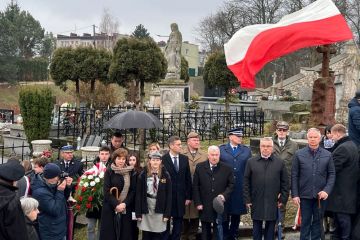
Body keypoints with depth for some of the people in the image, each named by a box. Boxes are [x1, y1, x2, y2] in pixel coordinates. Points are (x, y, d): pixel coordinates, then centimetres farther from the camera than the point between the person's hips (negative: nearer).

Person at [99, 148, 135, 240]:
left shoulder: (130, 172, 6)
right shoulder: (109, 171, -2)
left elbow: (132, 190, 2)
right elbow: (106, 191, -7)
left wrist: (125, 203, -11)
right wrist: (116, 205, -15)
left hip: (125, 209, 2)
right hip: (110, 208, -2)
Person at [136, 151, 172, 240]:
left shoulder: (165, 175, -2)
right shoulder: (143, 175, -2)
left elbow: (169, 195, -1)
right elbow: (138, 194, -1)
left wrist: (167, 213, -6)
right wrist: (138, 213, -6)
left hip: (160, 209, 0)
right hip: (146, 208, 0)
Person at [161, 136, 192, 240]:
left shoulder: (184, 159, 4)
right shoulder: (163, 159, -9)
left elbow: (188, 179, 6)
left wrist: (188, 196, 4)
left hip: (180, 197, 4)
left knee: (178, 225, 10)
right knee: (165, 224, 8)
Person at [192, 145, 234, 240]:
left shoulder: (227, 169, 0)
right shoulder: (200, 167, 1)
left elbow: (231, 184, 6)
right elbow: (195, 186, 2)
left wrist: (224, 195, -11)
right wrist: (198, 203, -3)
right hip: (204, 207, 1)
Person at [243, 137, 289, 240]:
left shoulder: (280, 163, 4)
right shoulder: (251, 162, 3)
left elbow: (285, 183, 5)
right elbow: (246, 182, 4)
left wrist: (283, 199, 0)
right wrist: (247, 199, -1)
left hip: (273, 203, 0)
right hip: (256, 203, 0)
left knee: (270, 228, 8)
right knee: (257, 228, 8)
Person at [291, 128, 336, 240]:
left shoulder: (327, 155, 3)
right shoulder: (299, 154, -1)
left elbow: (332, 174, 3)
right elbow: (294, 176, -1)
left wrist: (327, 190, -10)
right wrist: (295, 194, -6)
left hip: (320, 195, 1)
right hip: (305, 195, -1)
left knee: (317, 221, 11)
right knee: (305, 221, 7)